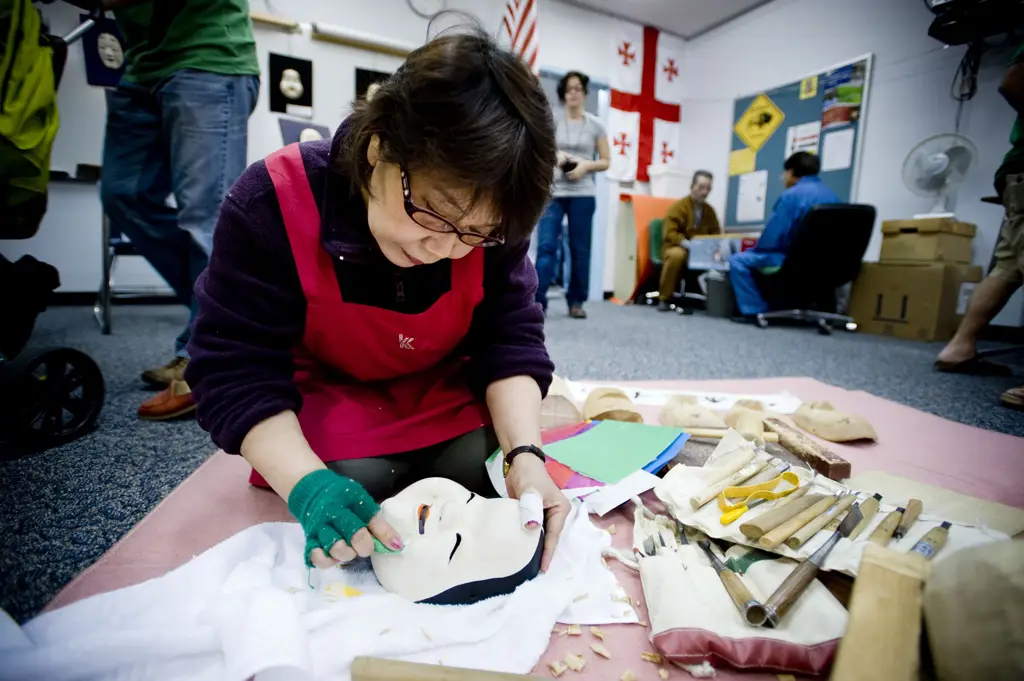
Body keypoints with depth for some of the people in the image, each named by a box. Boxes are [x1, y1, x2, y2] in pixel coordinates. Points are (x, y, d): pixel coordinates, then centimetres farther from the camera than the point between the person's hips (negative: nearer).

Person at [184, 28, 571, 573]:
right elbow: (237, 371, -24)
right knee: (356, 485, -24)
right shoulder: (273, 202, -27)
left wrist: (525, 452, -32)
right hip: (326, 400, -1)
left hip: (448, 396, 2)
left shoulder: (490, 219, -20)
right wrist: (306, 483, -38)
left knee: (489, 470, -16)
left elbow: (510, 338, -17)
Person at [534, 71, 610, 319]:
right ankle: (538, 301, -12)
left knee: (580, 249, 3)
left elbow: (605, 162, 8)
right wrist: (554, 156, -10)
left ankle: (576, 301, 14)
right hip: (553, 191, 0)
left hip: (583, 194, 1)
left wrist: (586, 165, -10)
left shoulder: (596, 125, 8)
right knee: (546, 245, -12)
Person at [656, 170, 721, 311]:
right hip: (677, 248, -4)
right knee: (676, 255, -40)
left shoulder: (710, 210, 10)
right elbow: (669, 234, -15)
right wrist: (688, 244, -30)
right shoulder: (678, 206, -6)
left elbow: (716, 234, 13)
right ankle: (664, 299, -26)